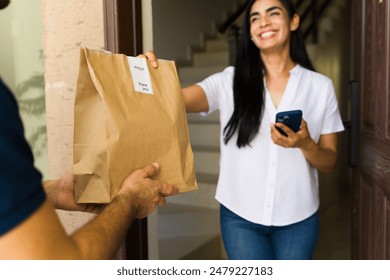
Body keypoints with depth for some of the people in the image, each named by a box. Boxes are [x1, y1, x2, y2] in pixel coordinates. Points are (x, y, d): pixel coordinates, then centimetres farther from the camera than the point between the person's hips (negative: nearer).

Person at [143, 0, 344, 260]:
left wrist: (305, 144, -20)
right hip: (241, 217, -1)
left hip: (298, 219, 2)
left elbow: (330, 163, 0)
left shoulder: (321, 86, -3)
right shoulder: (230, 81, -5)